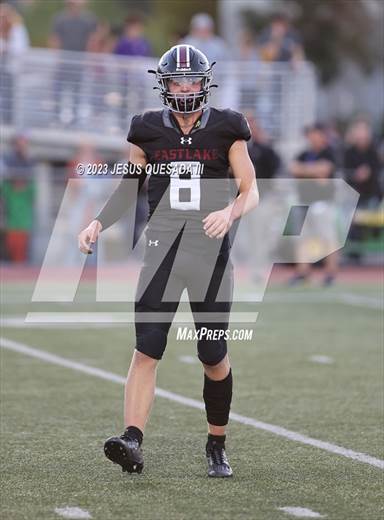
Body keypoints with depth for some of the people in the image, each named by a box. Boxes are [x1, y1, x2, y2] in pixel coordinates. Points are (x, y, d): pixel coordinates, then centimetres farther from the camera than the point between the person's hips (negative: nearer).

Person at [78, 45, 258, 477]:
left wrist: (230, 213, -18)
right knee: (146, 349, -13)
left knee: (214, 357, 4)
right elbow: (128, 187, 16)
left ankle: (217, 446, 21)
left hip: (211, 249, 0)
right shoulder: (148, 130, 7)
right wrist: (97, 223, 2)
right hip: (162, 247, 1)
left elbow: (250, 190, 3)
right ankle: (133, 441, -21)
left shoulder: (226, 128, 3)